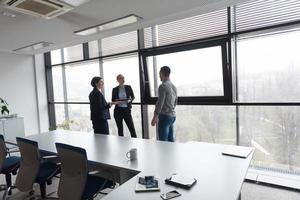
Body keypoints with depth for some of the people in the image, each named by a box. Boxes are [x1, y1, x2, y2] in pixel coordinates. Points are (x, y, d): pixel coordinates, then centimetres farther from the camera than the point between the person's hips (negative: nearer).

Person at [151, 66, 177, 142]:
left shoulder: (163, 86, -13)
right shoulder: (174, 86, 13)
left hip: (165, 116, -9)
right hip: (172, 116, 9)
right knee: (171, 140, 14)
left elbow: (160, 103, -17)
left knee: (163, 141, -3)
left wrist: (155, 117, -12)